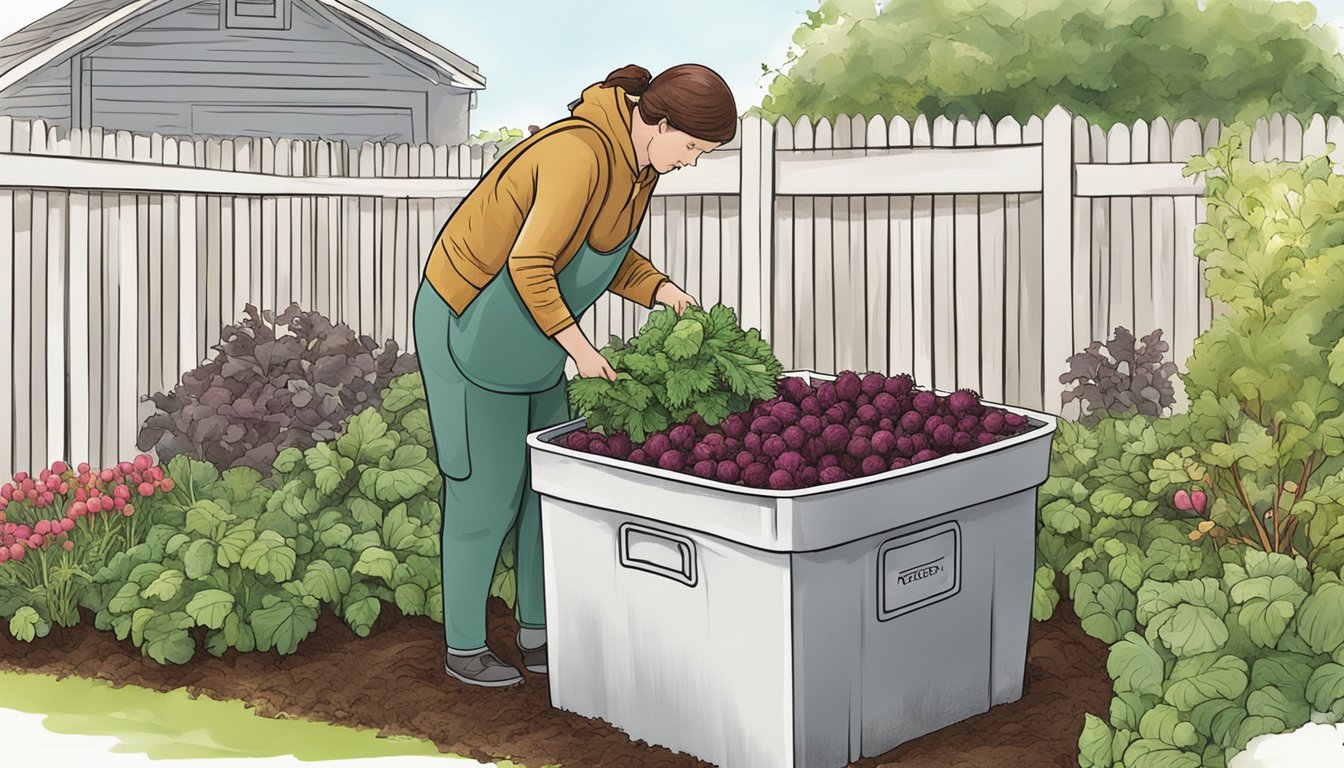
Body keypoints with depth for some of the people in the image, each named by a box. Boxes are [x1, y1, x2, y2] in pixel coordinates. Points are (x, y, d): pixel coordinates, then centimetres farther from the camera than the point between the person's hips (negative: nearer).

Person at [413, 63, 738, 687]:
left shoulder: (640, 159, 0)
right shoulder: (580, 155, -30)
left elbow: (608, 251, 10)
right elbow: (530, 266, -31)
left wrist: (660, 291, -6)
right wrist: (578, 346, -24)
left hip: (526, 333, 9)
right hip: (468, 326, -9)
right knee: (487, 488, -1)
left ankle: (537, 633, 23)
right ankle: (463, 647, 14)